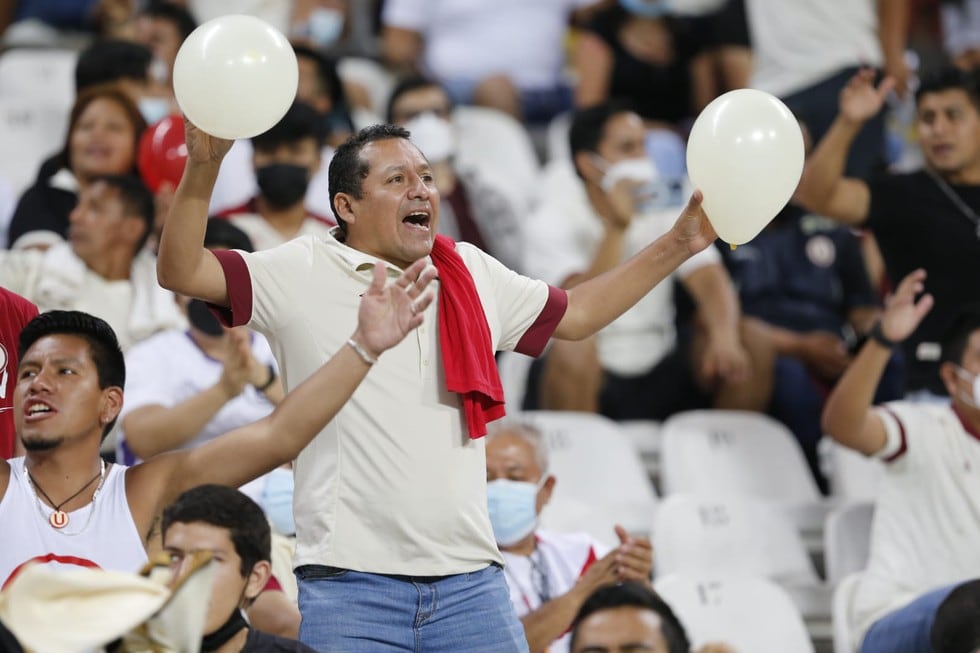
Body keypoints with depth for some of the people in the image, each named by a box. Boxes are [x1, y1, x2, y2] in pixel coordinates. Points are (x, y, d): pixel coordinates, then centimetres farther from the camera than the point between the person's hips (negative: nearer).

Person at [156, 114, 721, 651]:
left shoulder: (472, 274, 16)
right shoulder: (304, 274, 1)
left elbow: (576, 314, 29)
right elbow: (181, 271, -8)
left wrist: (678, 246, 24)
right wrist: (203, 168, -24)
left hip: (470, 579, 4)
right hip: (351, 585, -4)